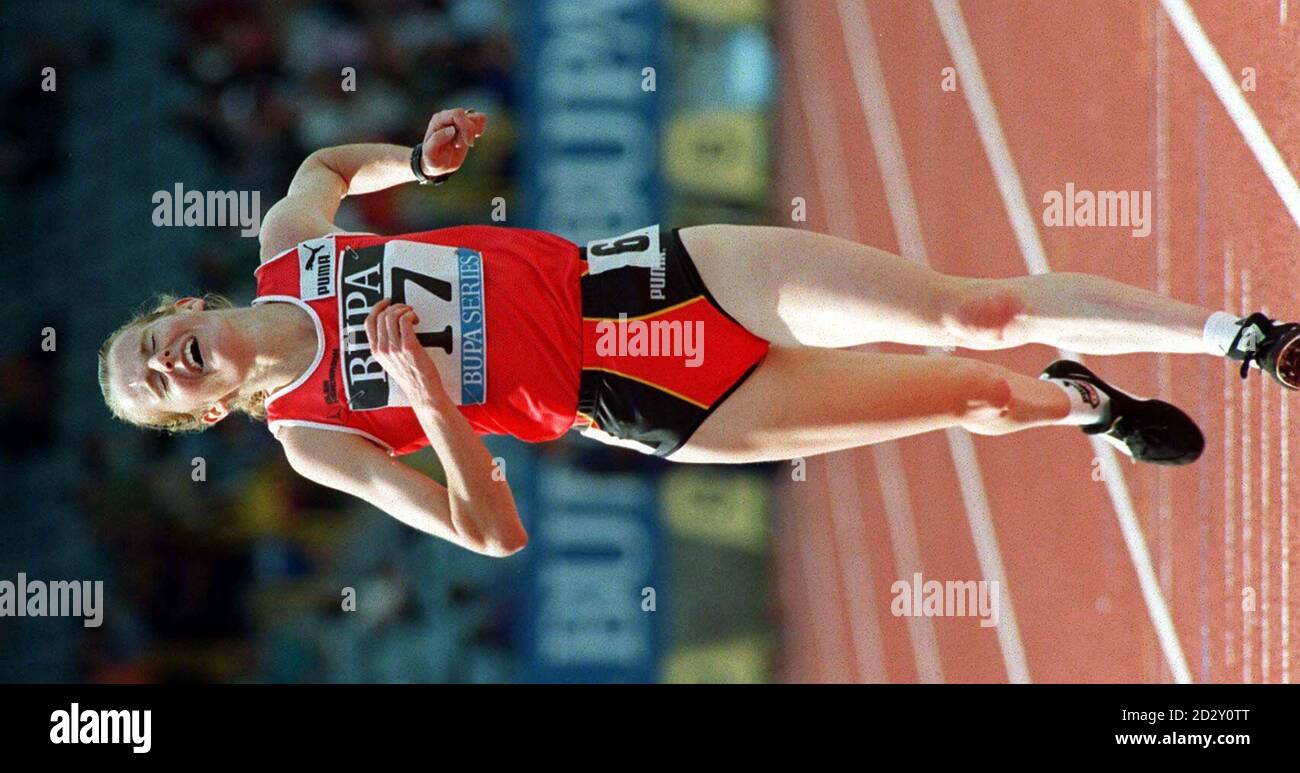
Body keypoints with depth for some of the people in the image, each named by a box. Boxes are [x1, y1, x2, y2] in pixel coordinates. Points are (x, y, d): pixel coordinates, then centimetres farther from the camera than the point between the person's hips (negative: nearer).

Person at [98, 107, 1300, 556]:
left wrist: (417, 156, 2)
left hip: (631, 271, 2)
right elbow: (492, 533, -9)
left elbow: (330, 160, 23)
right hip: (640, 404, -2)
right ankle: (1083, 406, 23)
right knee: (974, 396, -6)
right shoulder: (313, 437, -8)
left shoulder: (288, 243, 0)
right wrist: (432, 403, -25)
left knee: (975, 313, -7)